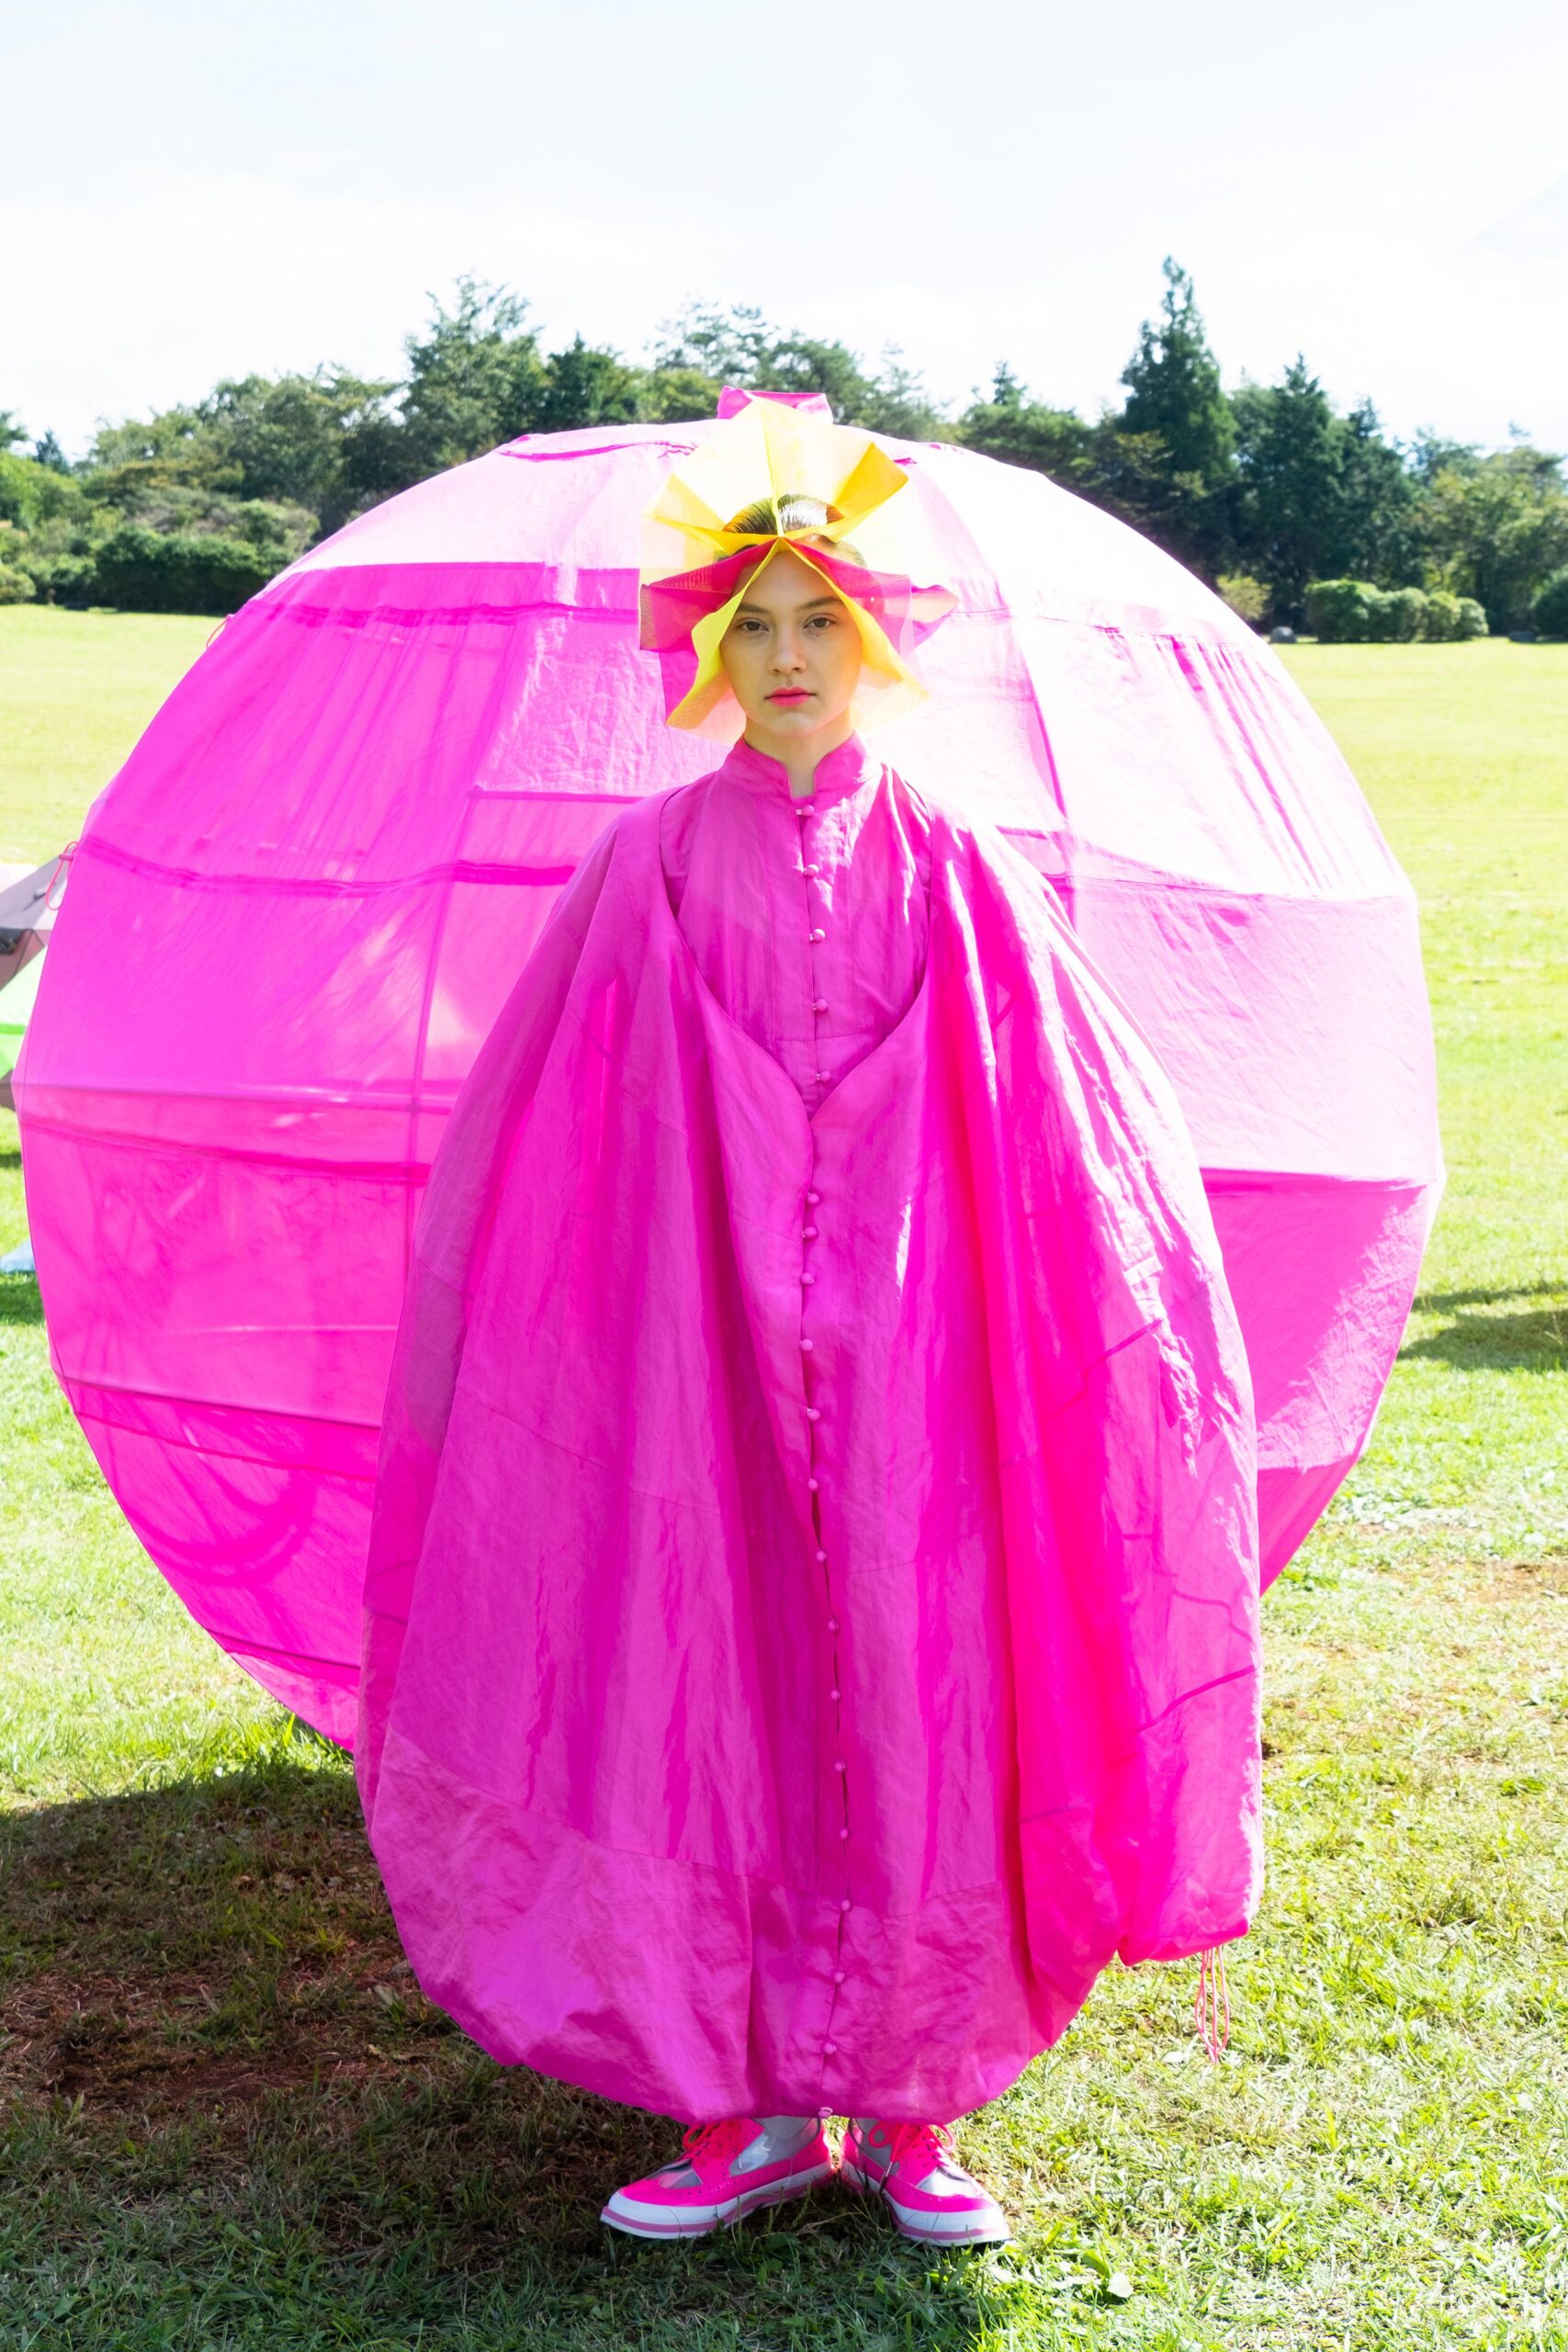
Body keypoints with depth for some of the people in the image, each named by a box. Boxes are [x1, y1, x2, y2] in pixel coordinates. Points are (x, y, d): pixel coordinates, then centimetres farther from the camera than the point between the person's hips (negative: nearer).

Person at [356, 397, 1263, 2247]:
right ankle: (748, 2109, 14)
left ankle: (904, 2110, 15)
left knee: (909, 1701, 2)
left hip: (905, 1353, 1)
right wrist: (498, 1317, 3)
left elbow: (1083, 1128, 6)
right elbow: (534, 1138, 5)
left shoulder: (949, 870, 4)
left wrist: (1136, 1313, 1)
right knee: (714, 1696, 1)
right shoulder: (656, 863, 2)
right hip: (703, 1349, 0)